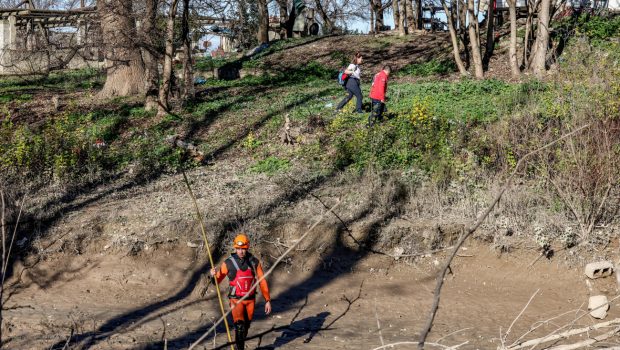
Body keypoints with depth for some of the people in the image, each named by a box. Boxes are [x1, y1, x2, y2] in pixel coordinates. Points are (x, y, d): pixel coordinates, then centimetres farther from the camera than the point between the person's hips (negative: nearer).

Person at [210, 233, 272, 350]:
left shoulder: (254, 262, -3)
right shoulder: (228, 263, -8)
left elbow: (262, 282, 2)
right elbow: (218, 280, 0)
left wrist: (267, 300, -2)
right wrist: (213, 275, -24)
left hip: (250, 300, 3)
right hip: (236, 300, -3)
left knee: (246, 327, 16)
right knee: (239, 326, -21)